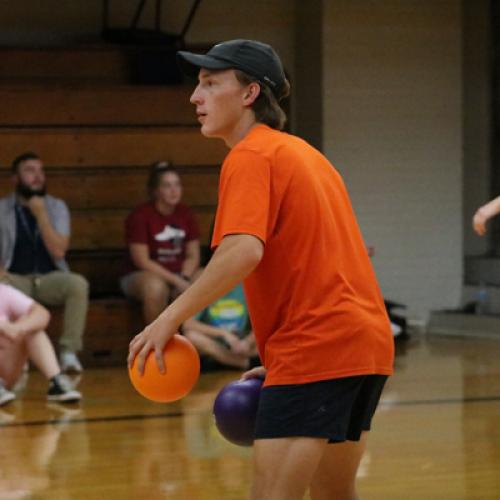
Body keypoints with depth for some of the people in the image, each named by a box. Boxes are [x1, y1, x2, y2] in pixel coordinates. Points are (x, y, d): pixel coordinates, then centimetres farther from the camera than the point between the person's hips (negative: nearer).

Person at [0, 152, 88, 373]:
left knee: (78, 284, -33)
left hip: (50, 278, 1)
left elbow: (58, 252, -9)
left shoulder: (57, 207, 4)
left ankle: (68, 351, -26)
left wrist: (40, 214, -15)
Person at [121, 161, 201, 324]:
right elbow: (142, 261, -16)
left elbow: (192, 256, 6)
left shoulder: (185, 214, 5)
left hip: (179, 274, 5)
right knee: (156, 286, -40)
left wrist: (184, 278, -15)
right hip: (141, 275, -5)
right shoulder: (140, 216, -11)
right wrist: (176, 280, -22)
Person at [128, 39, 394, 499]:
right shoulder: (303, 153, 22)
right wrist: (278, 361, 22)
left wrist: (170, 318, -20)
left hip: (315, 348, -10)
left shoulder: (251, 156, -7)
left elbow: (243, 252, -23)